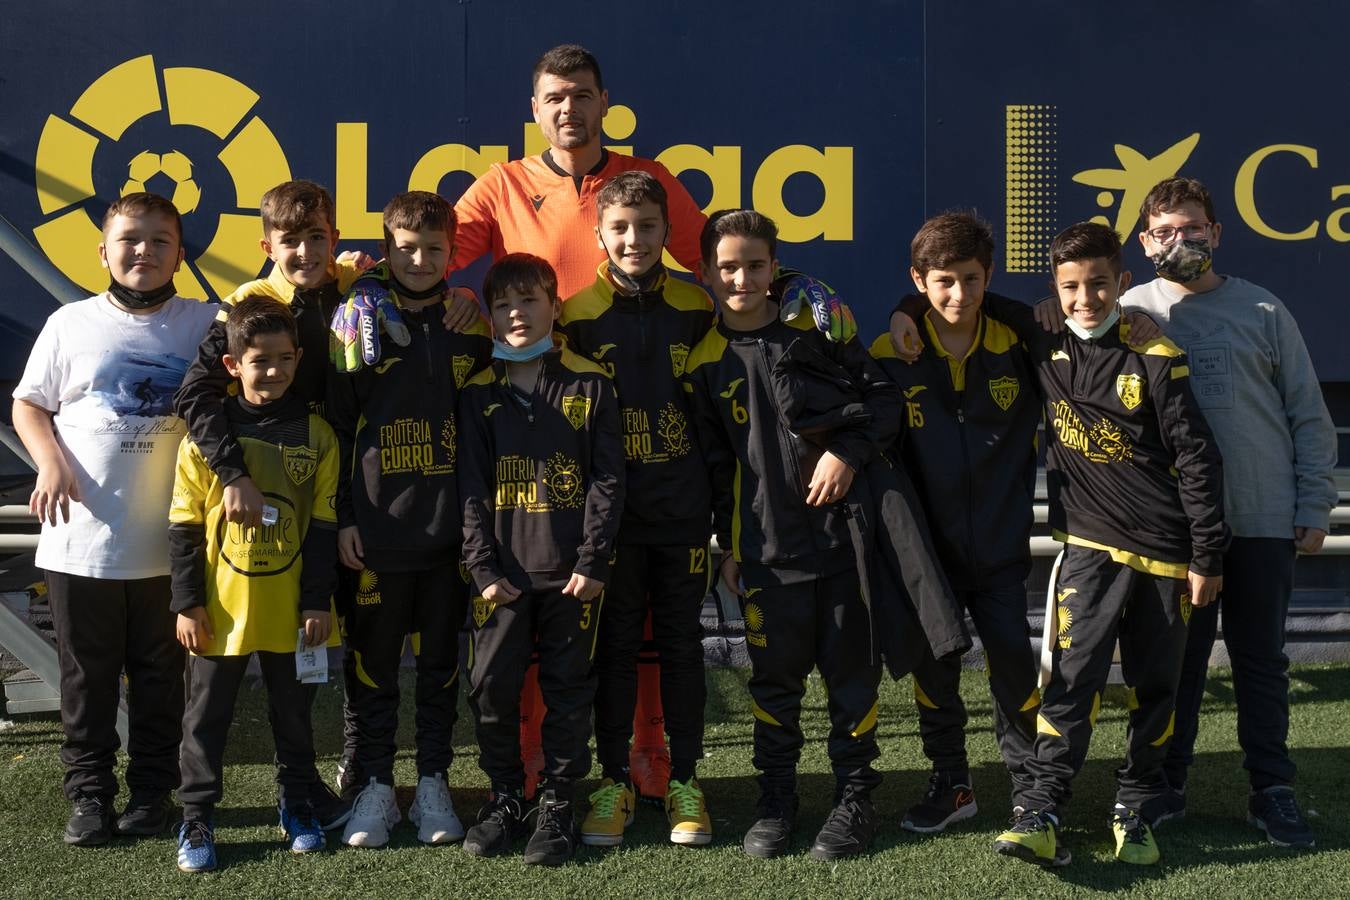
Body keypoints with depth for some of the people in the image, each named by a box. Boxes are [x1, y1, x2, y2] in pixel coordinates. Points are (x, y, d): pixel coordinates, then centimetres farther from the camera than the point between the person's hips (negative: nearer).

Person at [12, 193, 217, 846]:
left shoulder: (205, 324, 2)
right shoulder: (71, 324, 3)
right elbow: (28, 404, 8)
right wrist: (49, 462, -7)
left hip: (168, 544, 0)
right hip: (80, 539, 0)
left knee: (160, 675, 11)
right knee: (87, 676, 10)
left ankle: (152, 792, 26)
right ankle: (88, 794, 23)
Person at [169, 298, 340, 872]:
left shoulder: (316, 435, -1)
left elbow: (323, 526, 1)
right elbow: (183, 527, -2)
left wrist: (318, 602, -2)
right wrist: (187, 603, -5)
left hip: (291, 610, 1)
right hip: (220, 609, -1)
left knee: (294, 714, 15)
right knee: (206, 717, 8)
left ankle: (296, 803, 33)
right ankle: (196, 820, 21)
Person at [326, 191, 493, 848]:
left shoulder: (471, 329, 6)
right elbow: (336, 425, 0)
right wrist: (343, 517, -5)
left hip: (450, 528, 2)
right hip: (376, 529, -1)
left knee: (441, 662, 9)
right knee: (372, 663, 6)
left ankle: (433, 785, 21)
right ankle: (375, 787, 19)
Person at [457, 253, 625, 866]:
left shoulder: (589, 386, 2)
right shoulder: (478, 394, 6)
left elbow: (607, 479, -2)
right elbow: (470, 486, 2)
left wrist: (593, 562, -9)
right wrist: (483, 567, -6)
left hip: (571, 574, -1)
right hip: (502, 575, 1)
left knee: (568, 693, 5)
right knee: (492, 690, 4)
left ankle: (558, 806, 18)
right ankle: (505, 798, 22)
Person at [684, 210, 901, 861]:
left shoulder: (815, 329, 0)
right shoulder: (703, 361, 3)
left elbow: (881, 395, 1)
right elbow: (713, 461, 9)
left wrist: (848, 452, -14)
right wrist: (726, 545, 10)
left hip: (841, 528, -1)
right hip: (766, 545, 1)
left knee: (850, 667, 5)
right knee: (774, 674, 9)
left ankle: (855, 798, 20)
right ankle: (776, 800, 24)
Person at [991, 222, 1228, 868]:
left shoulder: (1154, 357, -8)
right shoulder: (1044, 347, 1)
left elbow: (1196, 458, -6)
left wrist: (1208, 556, -6)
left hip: (1163, 549, -1)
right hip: (1090, 544, 1)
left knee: (1154, 685, 7)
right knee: (1071, 676, -10)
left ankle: (1137, 808, 22)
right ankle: (1042, 813, -10)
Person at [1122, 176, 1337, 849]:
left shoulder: (1262, 310, 4)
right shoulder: (1129, 313, 3)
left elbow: (1309, 415, 6)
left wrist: (1314, 508, 1)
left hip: (1263, 519, 0)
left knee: (1261, 656, 8)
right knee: (1177, 655, 8)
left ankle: (1272, 790, 18)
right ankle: (1167, 783, 21)